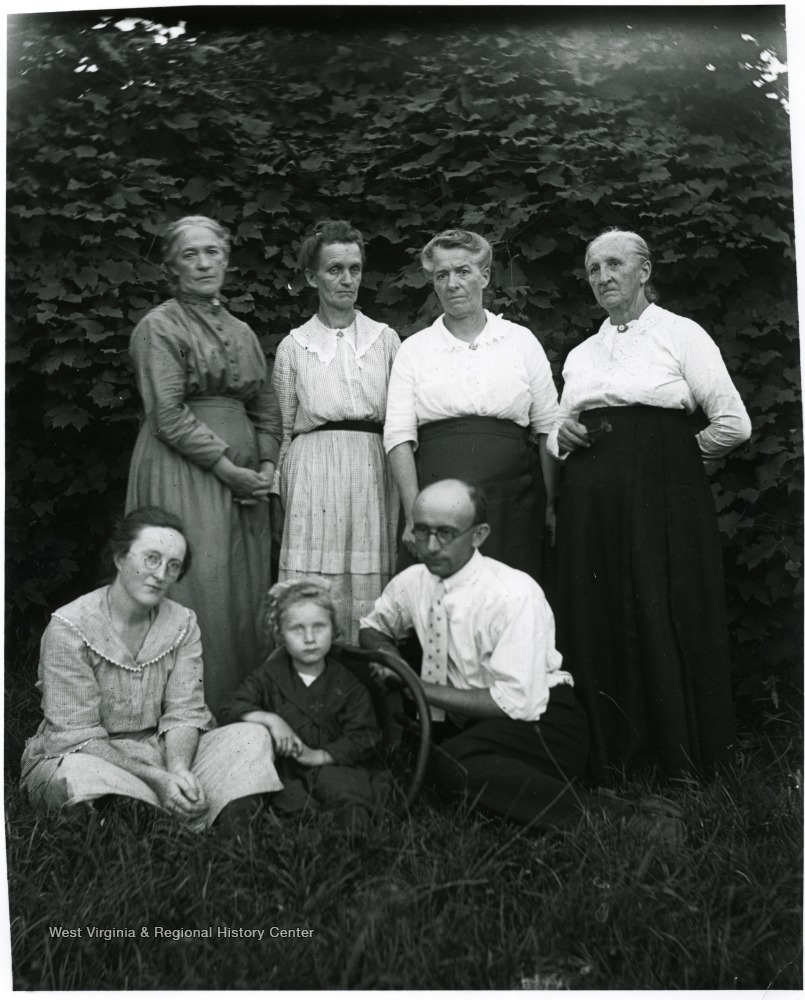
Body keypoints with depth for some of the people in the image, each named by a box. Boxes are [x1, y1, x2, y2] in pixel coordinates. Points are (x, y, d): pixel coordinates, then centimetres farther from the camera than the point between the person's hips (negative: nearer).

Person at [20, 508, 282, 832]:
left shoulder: (183, 624, 3)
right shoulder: (69, 629, -14)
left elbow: (184, 713, -3)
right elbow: (77, 738, -18)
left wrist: (178, 769, -26)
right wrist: (155, 778, -29)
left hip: (159, 754, 5)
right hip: (78, 757, -4)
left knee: (252, 737, -14)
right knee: (81, 775, -40)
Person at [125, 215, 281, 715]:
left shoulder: (242, 331, 17)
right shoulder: (159, 326, -2)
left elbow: (267, 407, 15)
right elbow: (168, 415, -11)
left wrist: (267, 465, -1)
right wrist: (224, 465, -13)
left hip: (244, 476, 6)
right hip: (184, 472, -6)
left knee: (247, 591, 6)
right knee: (197, 587, -6)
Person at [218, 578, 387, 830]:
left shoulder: (346, 683, 6)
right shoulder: (270, 675, 10)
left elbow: (363, 738, -2)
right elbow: (231, 709, 0)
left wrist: (319, 755, -15)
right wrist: (270, 718, -18)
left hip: (330, 765, 0)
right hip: (282, 770, 0)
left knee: (334, 780, -34)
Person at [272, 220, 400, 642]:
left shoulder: (385, 339, 11)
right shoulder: (294, 346, 9)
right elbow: (282, 430, 13)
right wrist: (277, 496, 10)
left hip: (374, 476, 1)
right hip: (313, 477, -1)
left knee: (370, 593, -2)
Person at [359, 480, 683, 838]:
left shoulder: (516, 594, -18)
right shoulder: (412, 583, 0)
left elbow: (518, 701, -21)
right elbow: (370, 629, 20)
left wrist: (420, 688, -19)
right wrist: (385, 656, -5)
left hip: (541, 719, -6)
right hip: (469, 724, 7)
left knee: (453, 764, -33)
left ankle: (616, 816, -26)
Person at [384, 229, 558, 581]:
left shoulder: (522, 341, 10)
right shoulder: (414, 349, 8)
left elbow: (548, 429, 10)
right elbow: (399, 436, 1)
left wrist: (551, 505, 3)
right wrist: (413, 515, -10)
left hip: (511, 504, 1)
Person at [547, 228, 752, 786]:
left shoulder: (681, 334, 0)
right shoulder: (581, 355, 16)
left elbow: (733, 424, -5)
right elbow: (558, 431, 23)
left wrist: (681, 453, 4)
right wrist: (563, 437, 1)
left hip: (662, 495, -5)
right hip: (592, 502, 5)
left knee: (665, 619, -4)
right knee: (597, 624, 4)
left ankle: (680, 755, 11)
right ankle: (611, 756, 16)